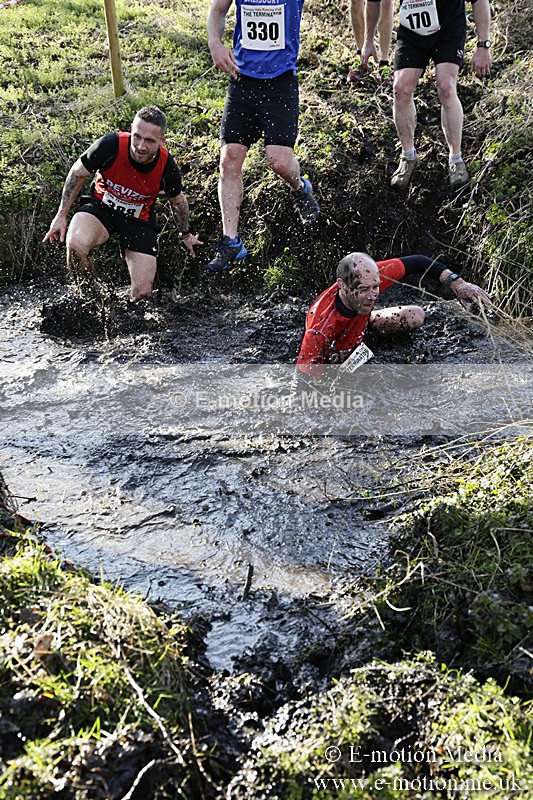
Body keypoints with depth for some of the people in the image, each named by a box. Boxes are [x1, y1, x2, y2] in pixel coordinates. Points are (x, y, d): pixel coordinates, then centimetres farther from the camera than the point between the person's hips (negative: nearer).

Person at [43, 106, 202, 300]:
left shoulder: (167, 167, -22)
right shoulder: (111, 145, -26)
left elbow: (178, 201, 3)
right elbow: (77, 173, -6)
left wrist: (186, 234, 18)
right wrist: (61, 215, -3)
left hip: (139, 218, 1)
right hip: (101, 205, -1)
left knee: (142, 293, -12)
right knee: (76, 245, -35)